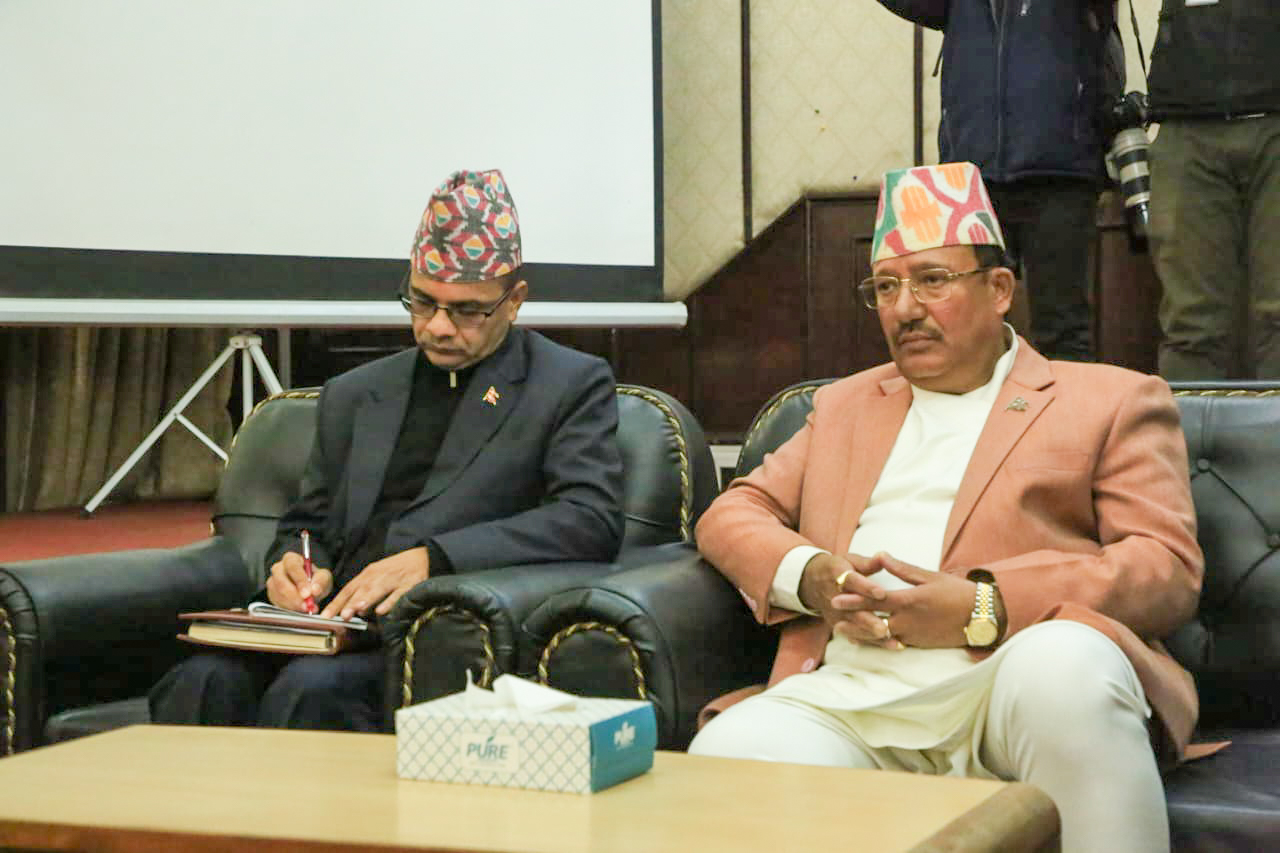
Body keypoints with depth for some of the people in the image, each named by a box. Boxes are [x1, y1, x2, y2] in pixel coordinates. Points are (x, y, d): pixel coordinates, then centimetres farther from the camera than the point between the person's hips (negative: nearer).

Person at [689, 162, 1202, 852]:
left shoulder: (1113, 400, 16)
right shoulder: (843, 405, 31)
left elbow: (1169, 569, 3)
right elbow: (729, 515, 24)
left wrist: (982, 606, -11)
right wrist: (808, 575, -1)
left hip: (1012, 689, -2)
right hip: (845, 699, 2)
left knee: (1063, 662, -38)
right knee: (723, 756, -32)